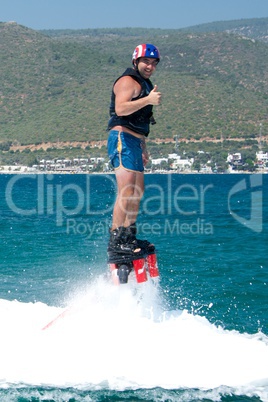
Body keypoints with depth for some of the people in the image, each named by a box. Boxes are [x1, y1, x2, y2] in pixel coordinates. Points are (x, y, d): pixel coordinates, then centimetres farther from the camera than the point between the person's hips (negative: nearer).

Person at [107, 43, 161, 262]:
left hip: (134, 143, 11)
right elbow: (120, 109, -26)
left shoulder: (145, 85, 24)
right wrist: (147, 100, -31)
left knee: (138, 192, 14)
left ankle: (130, 237, 22)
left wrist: (143, 147, 30)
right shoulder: (129, 81, -7)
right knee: (126, 191, -19)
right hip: (123, 139, -11)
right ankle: (116, 241, -22)